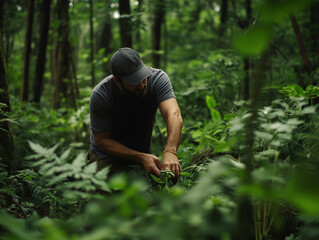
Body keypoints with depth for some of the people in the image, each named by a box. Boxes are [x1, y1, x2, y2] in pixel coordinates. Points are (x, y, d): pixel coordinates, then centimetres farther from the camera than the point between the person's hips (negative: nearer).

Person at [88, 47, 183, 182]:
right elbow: (102, 140, -18)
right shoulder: (100, 95, -25)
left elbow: (174, 115, -36)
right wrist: (141, 157, -30)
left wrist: (170, 151, -55)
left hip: (143, 152, 4)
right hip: (108, 157, -4)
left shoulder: (158, 78, -21)